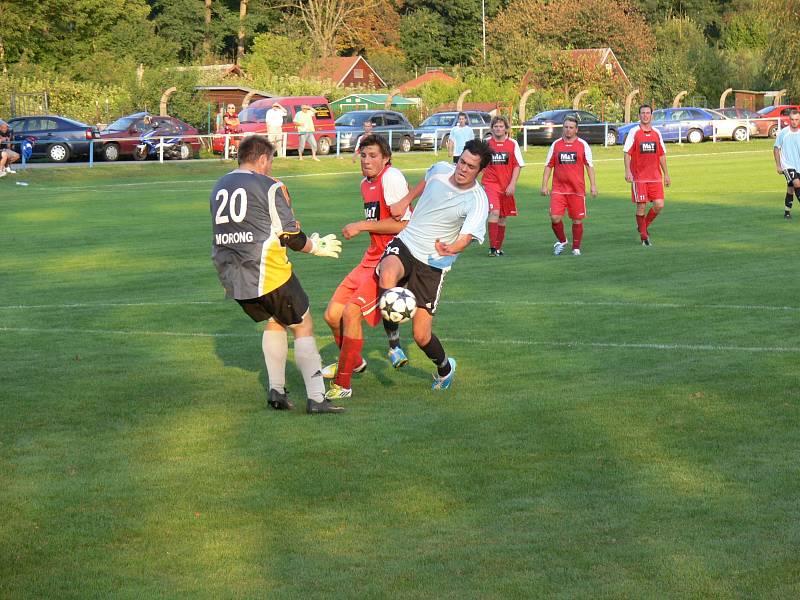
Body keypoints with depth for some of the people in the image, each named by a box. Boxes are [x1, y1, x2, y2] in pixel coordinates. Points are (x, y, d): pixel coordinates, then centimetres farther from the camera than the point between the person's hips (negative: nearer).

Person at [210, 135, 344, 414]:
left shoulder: (219, 187, 13)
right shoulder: (269, 187, -8)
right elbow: (291, 237, -6)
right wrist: (316, 247, 13)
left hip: (232, 276, 7)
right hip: (267, 274, -7)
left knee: (273, 322, 25)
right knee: (303, 326, 3)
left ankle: (276, 390, 18)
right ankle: (316, 398, -3)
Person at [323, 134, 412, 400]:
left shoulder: (391, 177, -14)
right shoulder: (366, 183, 15)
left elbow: (403, 224, -20)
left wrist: (362, 226, -16)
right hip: (371, 258, 9)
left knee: (351, 312, -20)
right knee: (333, 314, 8)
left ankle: (342, 385, -10)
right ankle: (353, 362, 36)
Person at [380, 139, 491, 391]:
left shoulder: (477, 201, -16)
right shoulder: (441, 169, -2)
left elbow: (466, 237, -31)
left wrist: (451, 248, -53)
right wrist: (405, 201, 15)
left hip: (432, 265, -2)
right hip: (404, 246, 3)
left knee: (421, 335, -3)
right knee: (387, 276, -37)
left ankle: (444, 367, 32)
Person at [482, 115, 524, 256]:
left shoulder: (513, 144, 0)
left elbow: (517, 165, 1)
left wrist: (512, 184, -8)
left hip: (506, 186, 2)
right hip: (490, 184, -2)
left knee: (503, 218, 10)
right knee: (494, 212, -21)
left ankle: (499, 248, 24)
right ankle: (492, 247, -21)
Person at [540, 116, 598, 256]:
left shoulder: (583, 145, 2)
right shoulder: (556, 145, 6)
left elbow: (589, 165, 4)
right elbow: (548, 165, 10)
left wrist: (593, 185, -3)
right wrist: (544, 185, 4)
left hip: (577, 189, -1)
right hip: (558, 189, 1)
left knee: (577, 220, 3)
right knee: (555, 217, -11)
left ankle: (576, 248, 18)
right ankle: (561, 241, 14)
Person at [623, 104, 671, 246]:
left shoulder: (656, 133, 9)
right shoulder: (634, 132, -2)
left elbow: (662, 155, 15)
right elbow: (627, 153, -6)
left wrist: (666, 174, 14)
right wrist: (627, 171, -17)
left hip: (655, 176, 4)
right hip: (639, 176, -4)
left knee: (659, 205, -5)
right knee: (641, 206, -3)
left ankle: (644, 225, 20)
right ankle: (644, 236, 8)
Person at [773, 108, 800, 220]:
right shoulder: (783, 133, -6)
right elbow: (776, 148, 2)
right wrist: (778, 165, -1)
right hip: (787, 165, -3)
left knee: (791, 189, 9)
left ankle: (787, 211, 22)